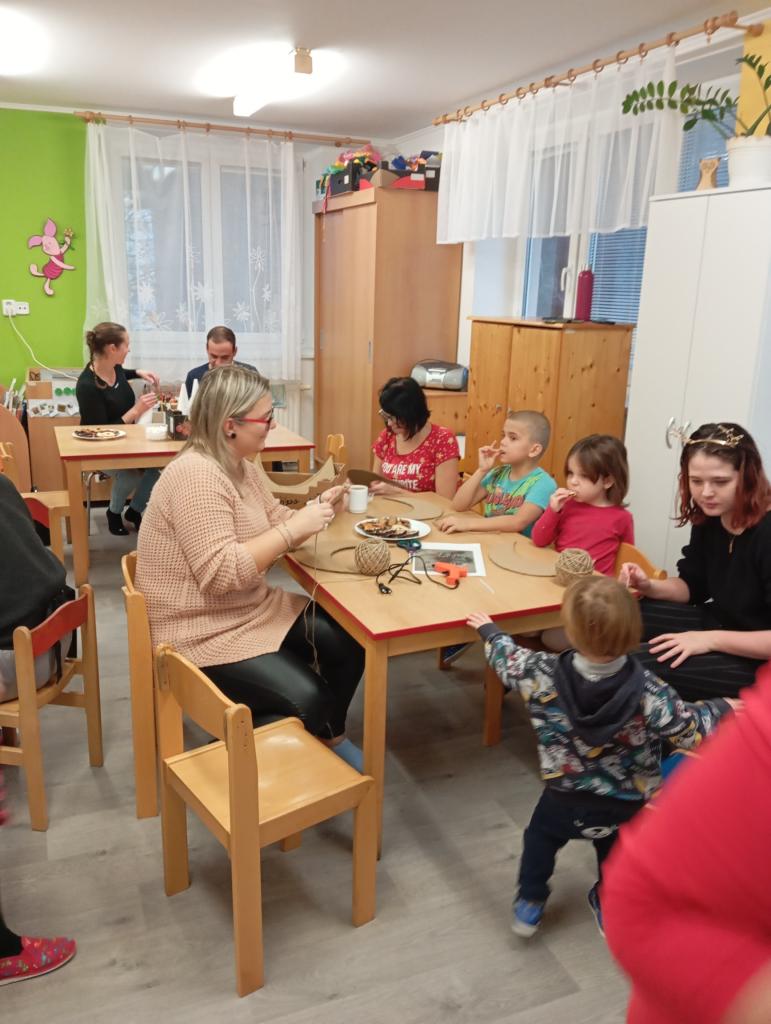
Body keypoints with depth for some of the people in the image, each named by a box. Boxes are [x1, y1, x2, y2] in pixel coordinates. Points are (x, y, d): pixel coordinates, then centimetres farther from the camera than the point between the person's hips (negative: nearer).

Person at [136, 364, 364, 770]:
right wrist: (295, 529, -27)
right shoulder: (196, 475, -25)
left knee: (347, 643, 2)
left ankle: (329, 737, 23)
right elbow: (222, 573, -31)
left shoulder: (243, 465, 6)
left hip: (251, 610, 10)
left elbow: (274, 528, 10)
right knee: (309, 699, -20)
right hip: (203, 634, -9)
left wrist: (315, 510, -9)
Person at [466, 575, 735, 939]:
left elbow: (508, 659, -7)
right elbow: (692, 731, -21)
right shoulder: (648, 691, -31)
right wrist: (721, 709, 0)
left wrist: (489, 630, 14)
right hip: (627, 806, 0)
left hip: (564, 800, 0)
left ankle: (529, 903, 45)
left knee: (540, 837, 31)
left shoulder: (543, 675, -27)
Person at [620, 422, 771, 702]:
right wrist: (649, 586, -7)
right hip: (720, 624, 8)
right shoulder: (708, 520, -2)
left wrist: (711, 640, -26)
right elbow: (691, 587, 12)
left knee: (639, 668, -22)